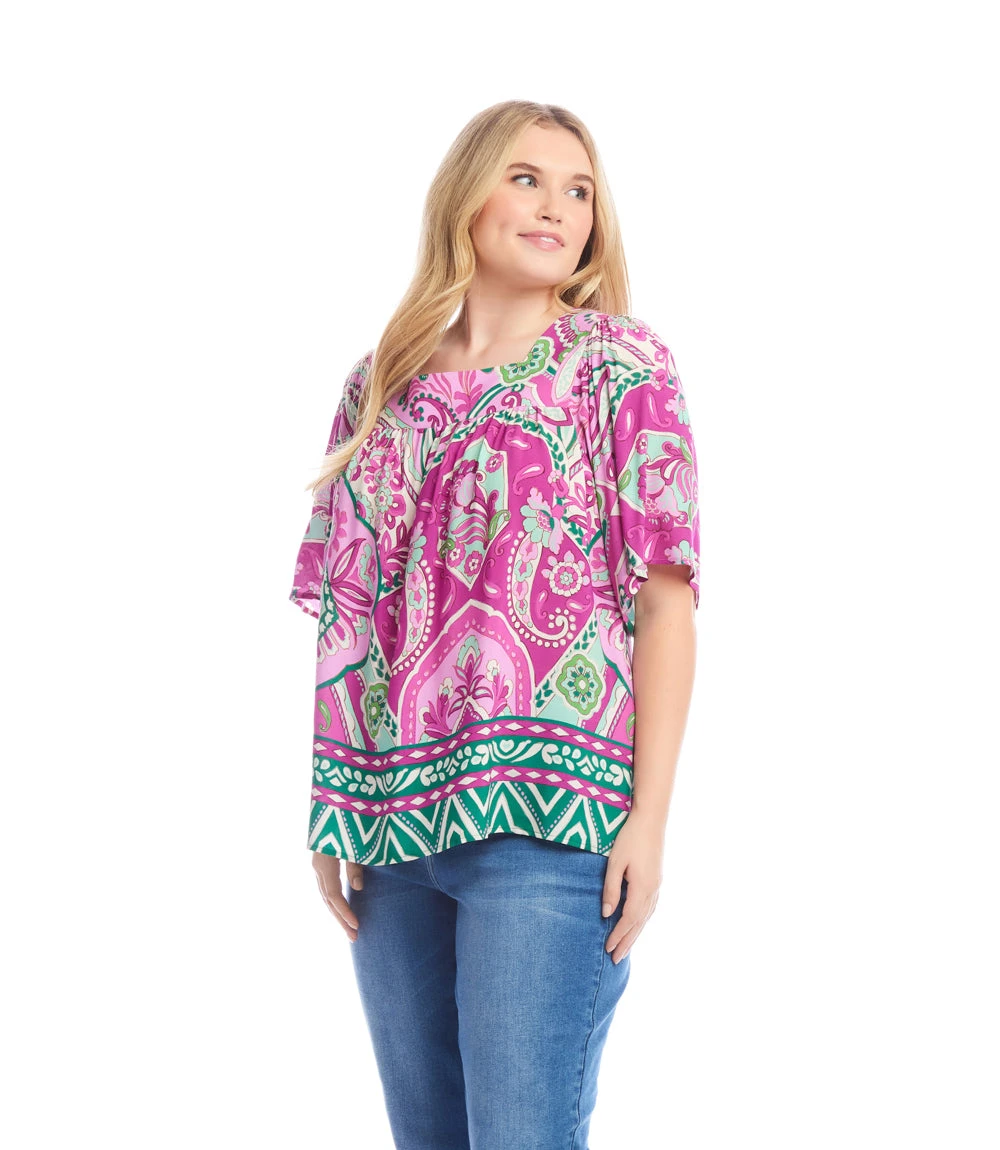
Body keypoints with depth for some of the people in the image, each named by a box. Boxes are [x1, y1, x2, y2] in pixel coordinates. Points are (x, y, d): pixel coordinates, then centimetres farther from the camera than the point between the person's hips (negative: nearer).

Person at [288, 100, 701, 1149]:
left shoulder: (619, 366, 2)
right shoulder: (381, 385, 12)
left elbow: (666, 600, -4)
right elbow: (343, 611, 13)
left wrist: (649, 817, -11)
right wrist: (328, 811, 8)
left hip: (544, 821, -4)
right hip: (390, 822, 4)